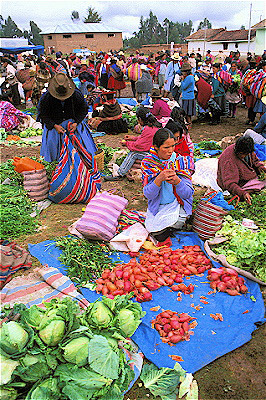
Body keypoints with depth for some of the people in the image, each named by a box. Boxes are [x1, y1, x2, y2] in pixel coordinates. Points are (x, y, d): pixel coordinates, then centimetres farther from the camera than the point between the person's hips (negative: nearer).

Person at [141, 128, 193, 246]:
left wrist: (177, 181, -30)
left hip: (177, 204, 0)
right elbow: (148, 194, -13)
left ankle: (160, 237, 5)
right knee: (151, 227, -23)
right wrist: (159, 179, -31)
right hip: (157, 207, 1)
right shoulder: (148, 163, -7)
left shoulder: (179, 160, -7)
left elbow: (188, 193, -10)